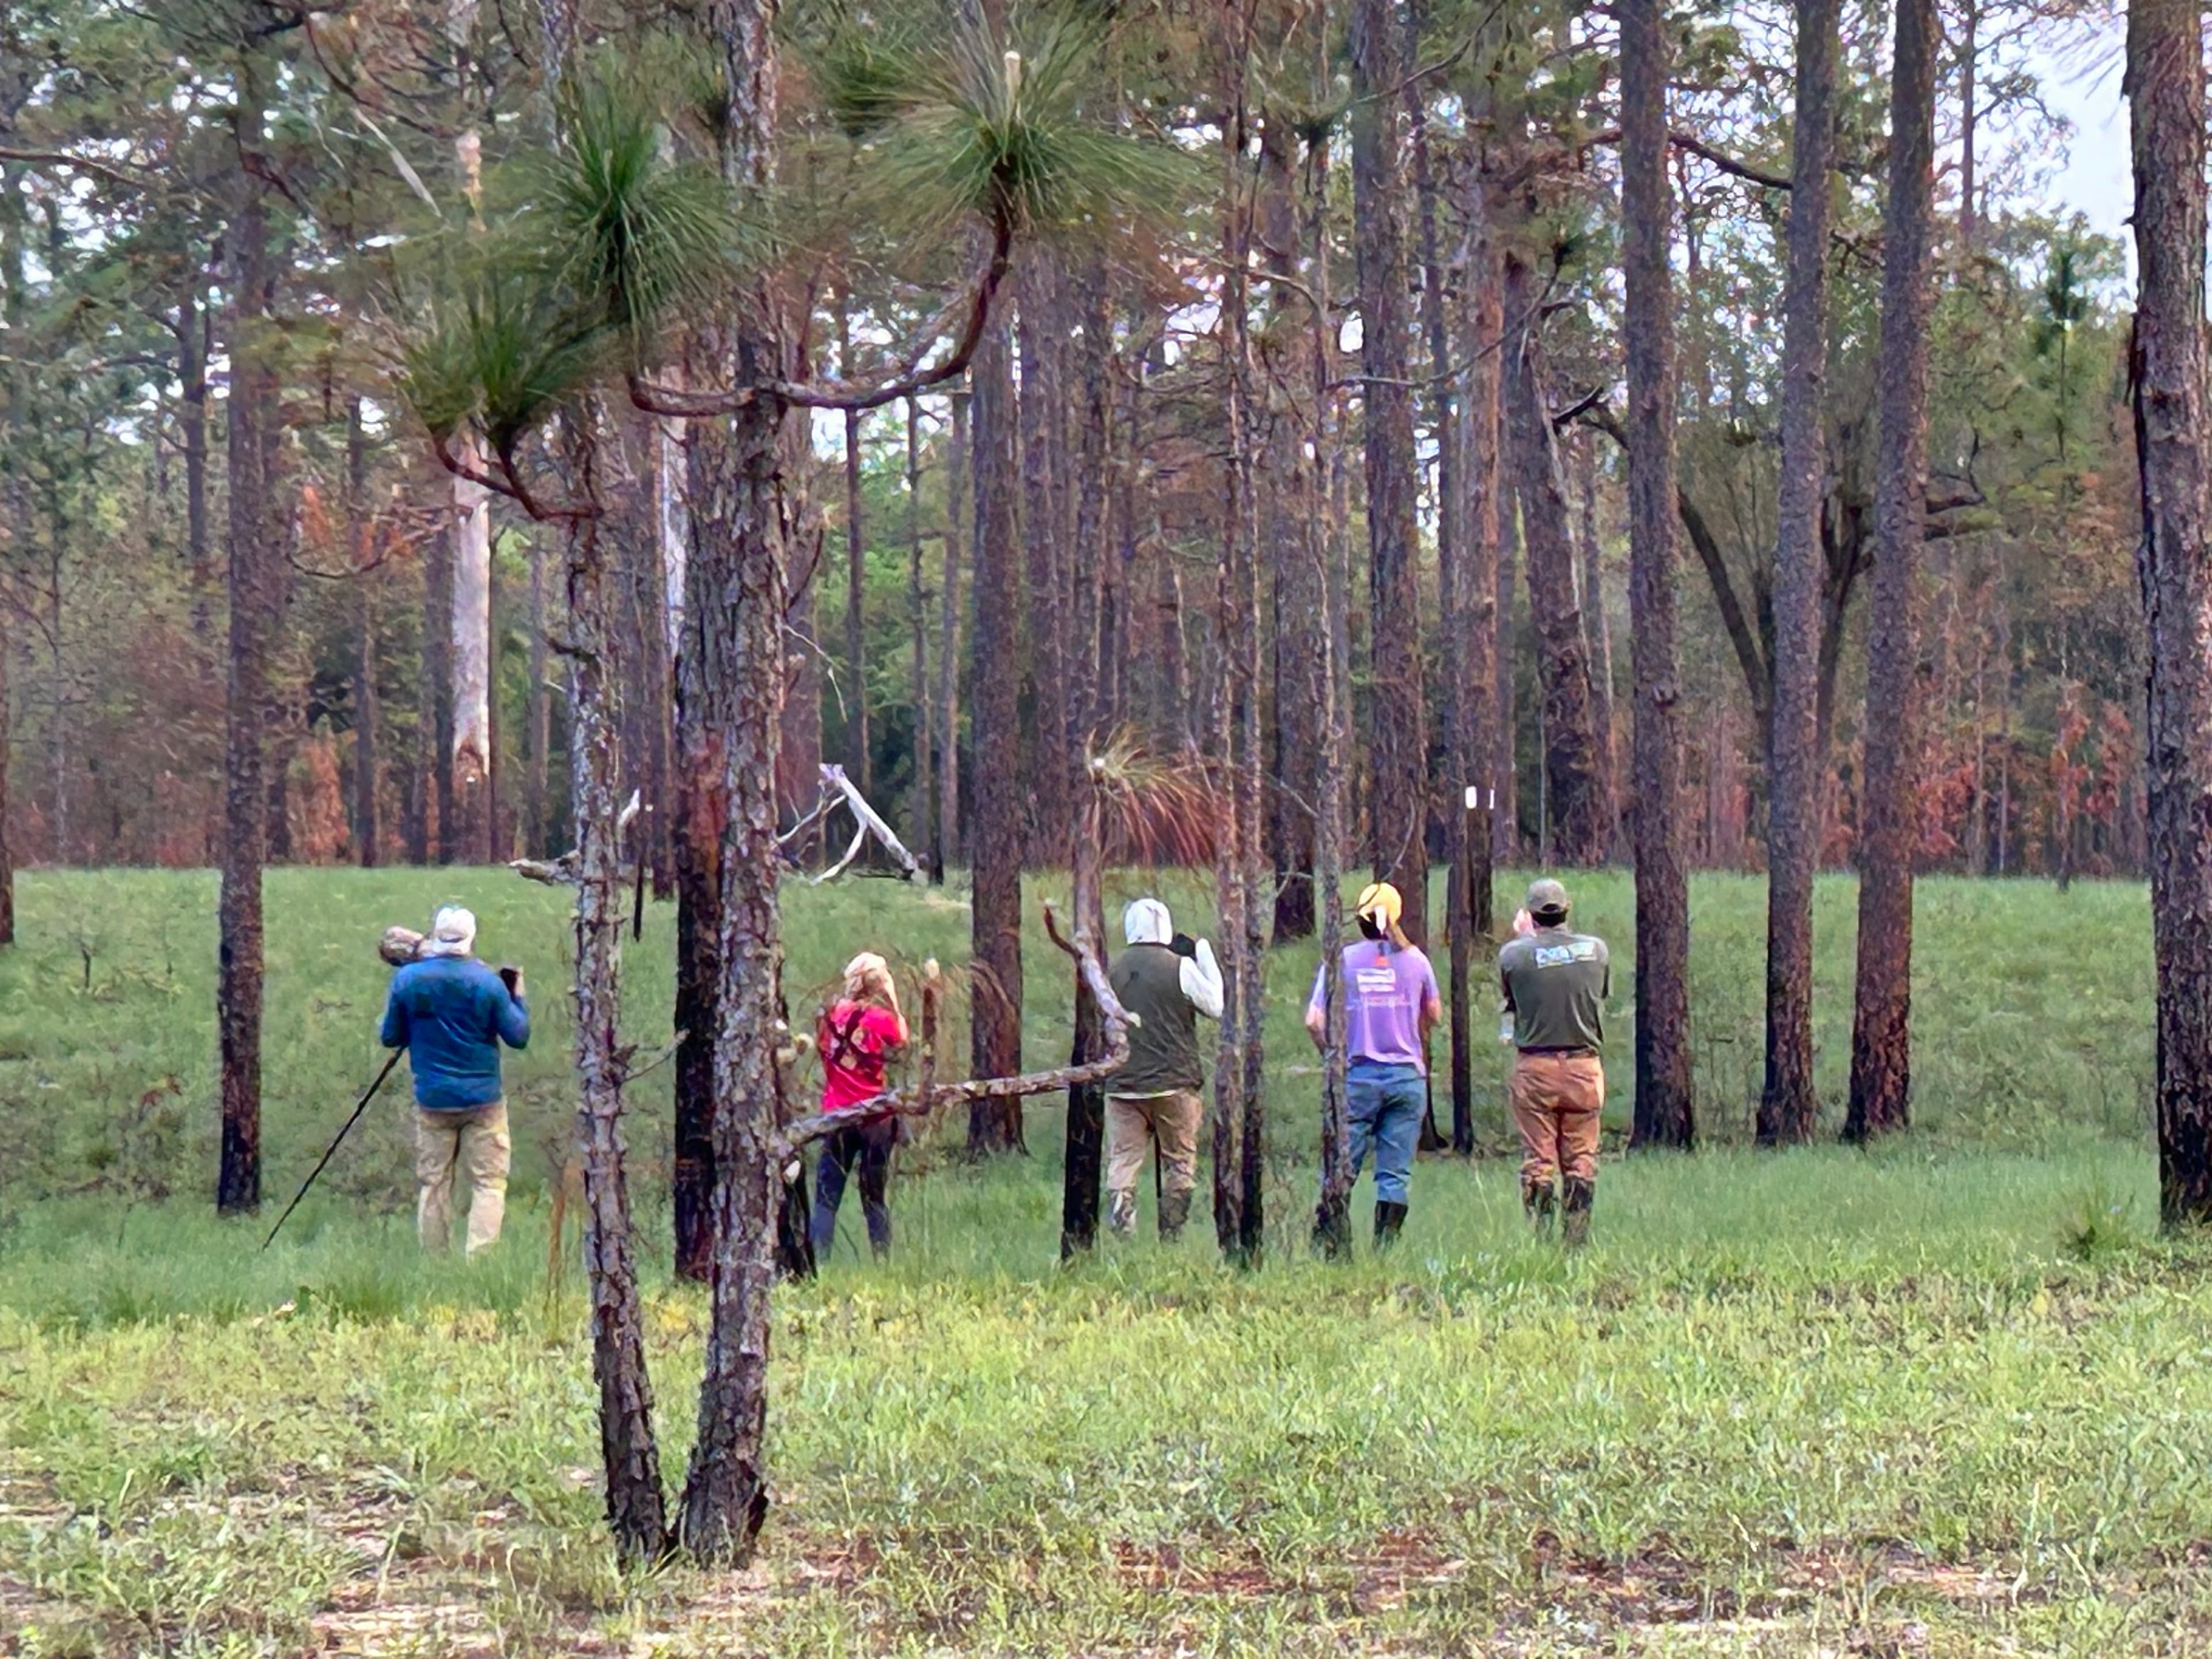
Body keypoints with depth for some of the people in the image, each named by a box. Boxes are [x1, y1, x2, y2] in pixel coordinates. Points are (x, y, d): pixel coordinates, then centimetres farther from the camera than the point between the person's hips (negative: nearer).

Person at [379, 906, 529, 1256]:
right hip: (482, 1100, -2)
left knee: (433, 1184, 9)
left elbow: (390, 1038, 6)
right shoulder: (487, 982, -8)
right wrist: (517, 995, 10)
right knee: (489, 1183, 1)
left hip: (432, 1100, 2)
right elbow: (519, 1037, -4)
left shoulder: (407, 979, -3)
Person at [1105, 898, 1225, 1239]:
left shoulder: (1114, 971, 6)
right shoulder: (1180, 968, -8)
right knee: (1179, 1163, 8)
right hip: (1174, 1083, -3)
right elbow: (1218, 1007, 3)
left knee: (1122, 1163, 2)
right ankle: (1172, 1234, 8)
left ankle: (1119, 1233, -9)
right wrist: (1206, 958, 10)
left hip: (1123, 1085, 3)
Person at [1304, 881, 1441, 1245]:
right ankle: (1385, 1248, -1)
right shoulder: (1414, 959, 3)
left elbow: (1314, 1021, -6)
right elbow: (1434, 1015, 14)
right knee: (1395, 1174, 3)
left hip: (1357, 1075, -1)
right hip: (1406, 1075, 1)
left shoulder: (1341, 959, -2)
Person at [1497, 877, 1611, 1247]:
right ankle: (1577, 1239, 7)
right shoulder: (1596, 949, 0)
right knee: (1581, 1159, 8)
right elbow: (1604, 995, 12)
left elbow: (1508, 1001, 6)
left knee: (1537, 1159, 3)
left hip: (1534, 1067, -2)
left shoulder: (1514, 954, -7)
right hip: (1584, 1066, 2)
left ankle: (1541, 1238, 0)